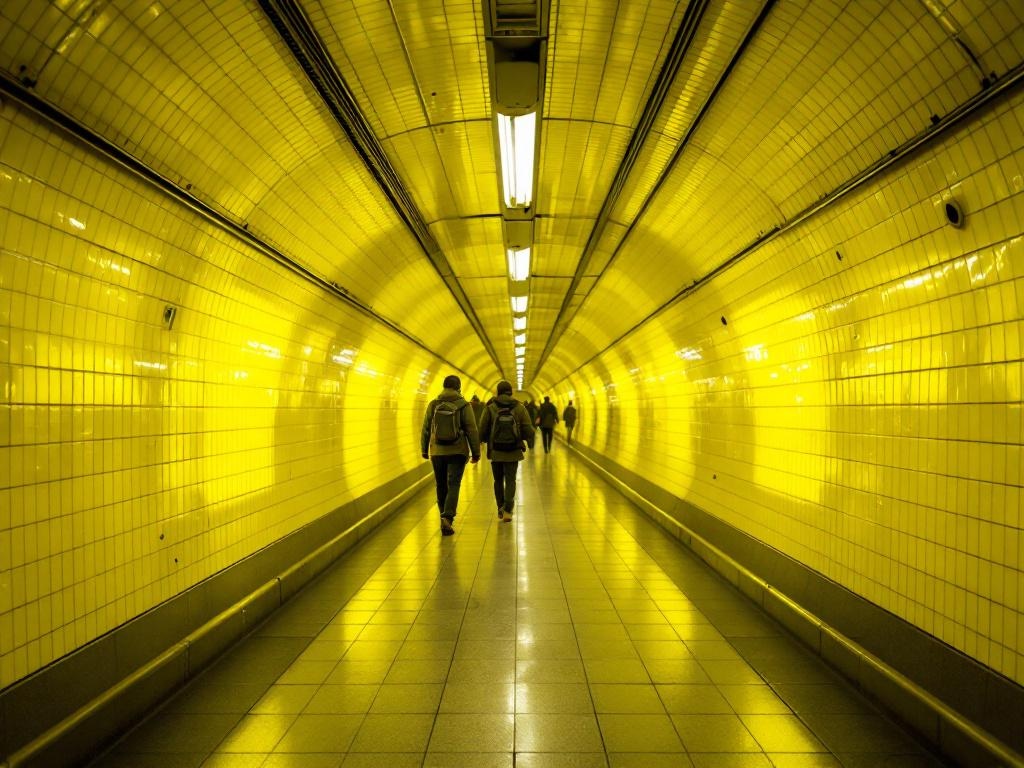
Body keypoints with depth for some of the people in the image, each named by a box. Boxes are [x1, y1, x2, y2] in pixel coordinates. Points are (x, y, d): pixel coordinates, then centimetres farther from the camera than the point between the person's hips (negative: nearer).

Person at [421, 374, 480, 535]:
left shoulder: (433, 404, 3)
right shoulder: (464, 405, -4)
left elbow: (425, 429, 7)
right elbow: (472, 430, -5)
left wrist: (424, 449, 17)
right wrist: (475, 452, 2)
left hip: (437, 452, 3)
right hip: (457, 451, -3)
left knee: (441, 486, 14)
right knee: (453, 485, -2)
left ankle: (445, 518, 23)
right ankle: (448, 517, -20)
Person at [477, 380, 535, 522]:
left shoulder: (490, 408, -6)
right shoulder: (520, 408, -4)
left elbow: (482, 430, -9)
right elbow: (529, 431, -7)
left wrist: (484, 440, 12)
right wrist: (529, 441, 14)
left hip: (495, 451, 0)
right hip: (513, 452, 0)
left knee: (498, 481, 17)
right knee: (510, 481, 7)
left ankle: (501, 510, 24)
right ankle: (507, 510, -10)